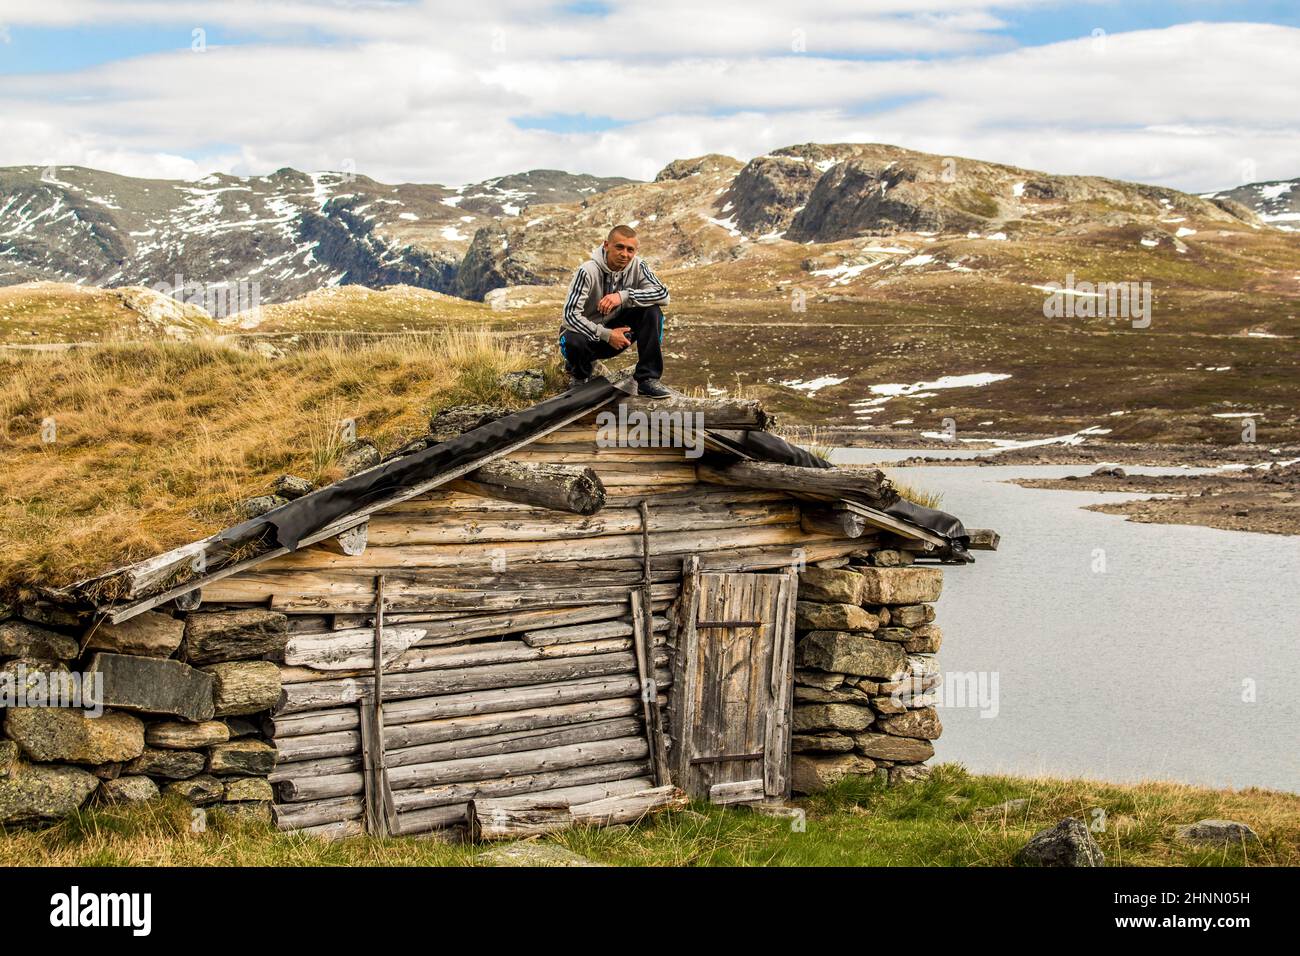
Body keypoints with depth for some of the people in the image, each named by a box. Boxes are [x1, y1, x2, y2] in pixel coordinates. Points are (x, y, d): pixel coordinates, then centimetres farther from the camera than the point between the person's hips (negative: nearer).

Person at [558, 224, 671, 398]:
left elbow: (663, 294, -22)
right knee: (572, 342, -38)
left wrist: (624, 296, -33)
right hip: (588, 332, -4)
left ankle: (648, 380, -14)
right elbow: (570, 315, -27)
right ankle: (579, 374, 2)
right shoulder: (588, 271, -23)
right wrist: (606, 335, -33)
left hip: (617, 329, 4)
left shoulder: (637, 266, -11)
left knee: (652, 312, -20)